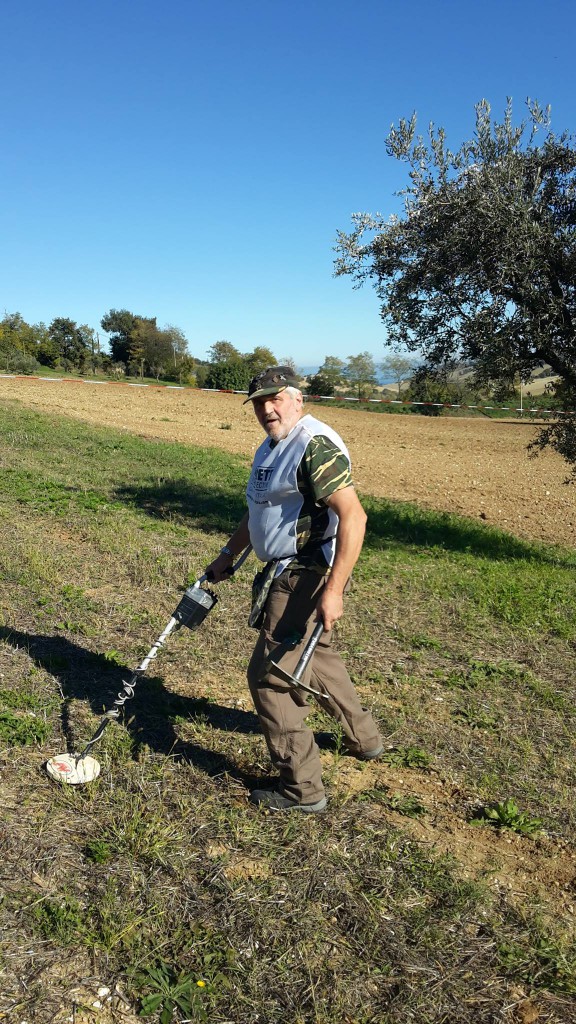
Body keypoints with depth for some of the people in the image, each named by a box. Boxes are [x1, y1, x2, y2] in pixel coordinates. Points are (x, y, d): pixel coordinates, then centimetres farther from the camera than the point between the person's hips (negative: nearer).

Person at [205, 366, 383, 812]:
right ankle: (364, 736, 47)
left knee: (270, 675, -6)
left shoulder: (315, 446, -20)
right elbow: (258, 510, 27)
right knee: (314, 656, 26)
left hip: (308, 579, -11)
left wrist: (333, 590, -33)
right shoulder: (272, 448, 13)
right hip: (289, 574, 11)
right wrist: (228, 555, 25)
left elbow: (354, 516, -29)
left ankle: (302, 788, 8)